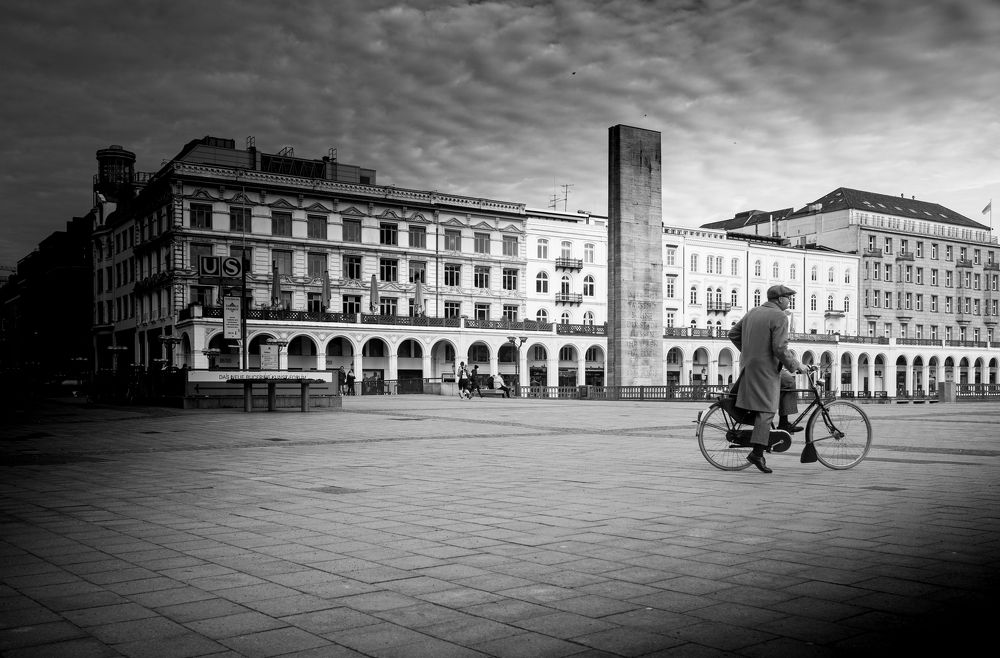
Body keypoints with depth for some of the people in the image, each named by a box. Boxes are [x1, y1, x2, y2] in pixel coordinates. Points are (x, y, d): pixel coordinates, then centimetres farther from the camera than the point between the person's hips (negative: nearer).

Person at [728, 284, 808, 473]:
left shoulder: (753, 312, 13)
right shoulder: (779, 317, -12)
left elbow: (733, 333, 19)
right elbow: (780, 349, -20)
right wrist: (796, 365, -7)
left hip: (748, 365, 8)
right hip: (765, 368, -8)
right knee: (766, 409, -7)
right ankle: (757, 453, -13)